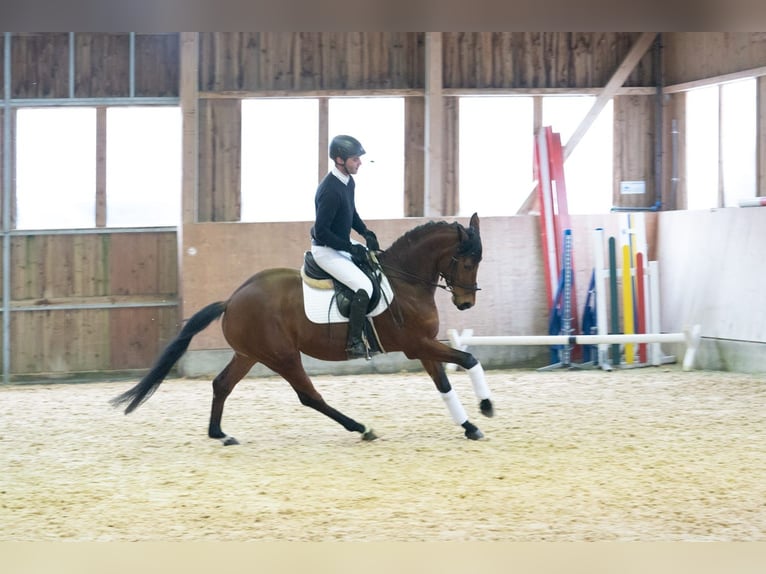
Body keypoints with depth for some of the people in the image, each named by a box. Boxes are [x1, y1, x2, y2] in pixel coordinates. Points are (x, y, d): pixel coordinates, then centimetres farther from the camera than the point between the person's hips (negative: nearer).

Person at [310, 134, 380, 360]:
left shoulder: (349, 182, 2)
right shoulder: (330, 190, -28)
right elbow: (321, 231, -27)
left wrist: (367, 234, 1)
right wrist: (351, 248, -24)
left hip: (343, 245, 10)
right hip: (326, 250, -10)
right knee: (364, 286, -24)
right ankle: (354, 343, -18)